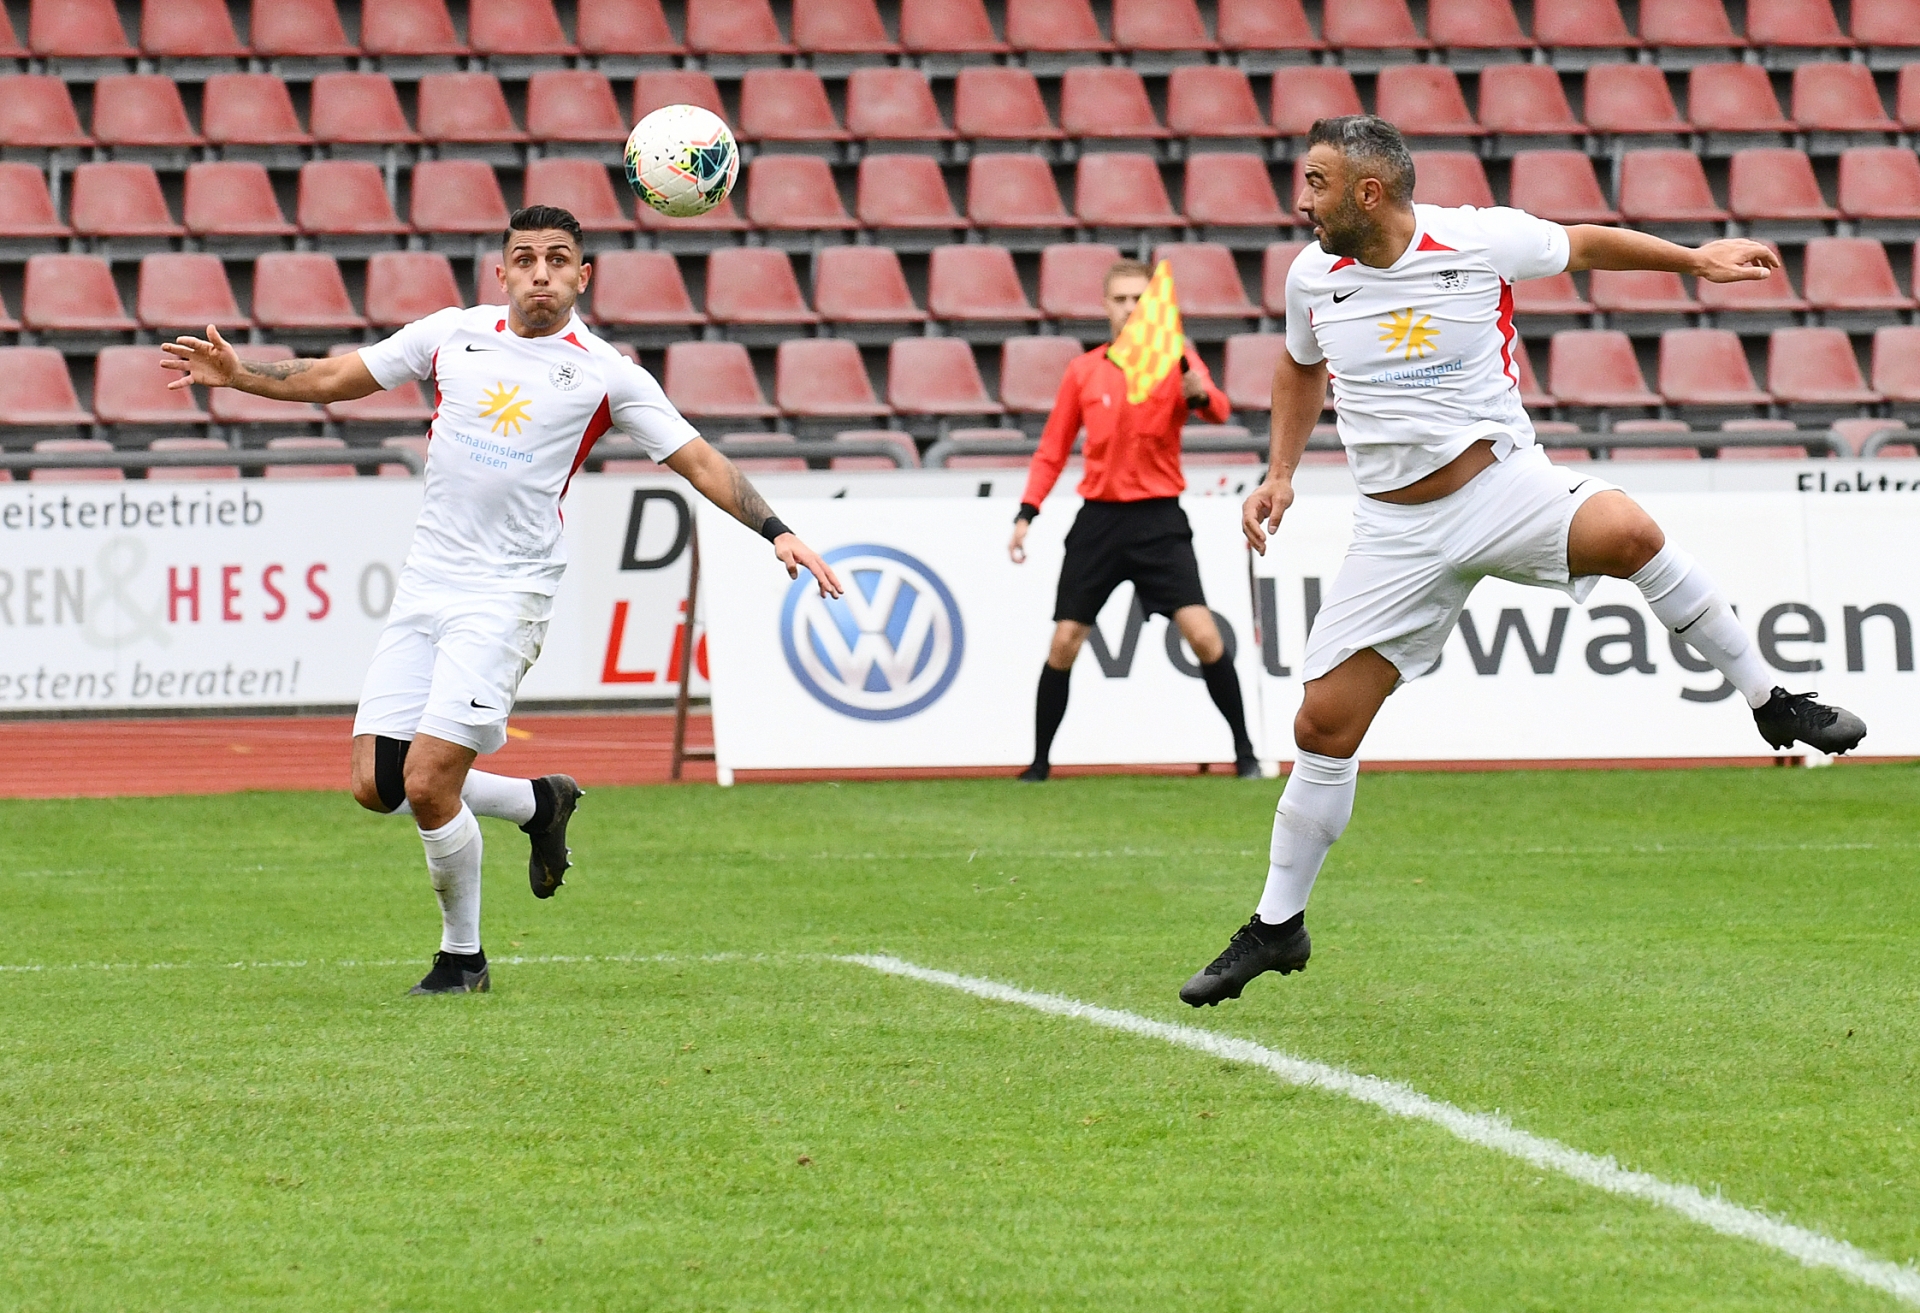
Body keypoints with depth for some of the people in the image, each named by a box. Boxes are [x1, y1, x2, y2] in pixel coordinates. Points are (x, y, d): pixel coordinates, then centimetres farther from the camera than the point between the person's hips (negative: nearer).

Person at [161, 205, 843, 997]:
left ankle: (463, 957, 7)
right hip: (424, 583, 5)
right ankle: (538, 803, 25)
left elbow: (699, 463, -1)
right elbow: (333, 379, 15)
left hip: (507, 595, -5)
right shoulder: (452, 336, 7)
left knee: (428, 783, -14)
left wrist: (775, 532, -12)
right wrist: (237, 375, 4)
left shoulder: (604, 374, -2)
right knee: (377, 785, 0)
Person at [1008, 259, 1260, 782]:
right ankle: (1040, 761, 14)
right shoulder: (1083, 371, 7)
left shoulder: (1175, 359, -1)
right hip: (1099, 518, 2)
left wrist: (1201, 395, -41)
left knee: (1203, 635, -13)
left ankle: (1245, 753, -2)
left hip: (1158, 520, -2)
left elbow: (1218, 411, -19)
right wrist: (1027, 513, 5)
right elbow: (1052, 449, 13)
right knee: (1064, 643, 1)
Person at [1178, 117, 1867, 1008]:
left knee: (1626, 532, -35)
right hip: (1396, 527, 3)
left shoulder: (1480, 241, -11)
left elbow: (1584, 244, 9)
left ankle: (1770, 701, -18)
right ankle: (1277, 927, 16)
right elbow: (1300, 369, 23)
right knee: (1324, 724, -2)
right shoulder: (1313, 277, 0)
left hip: (1502, 485, -3)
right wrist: (1279, 475, 14)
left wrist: (1698, 258, 6)